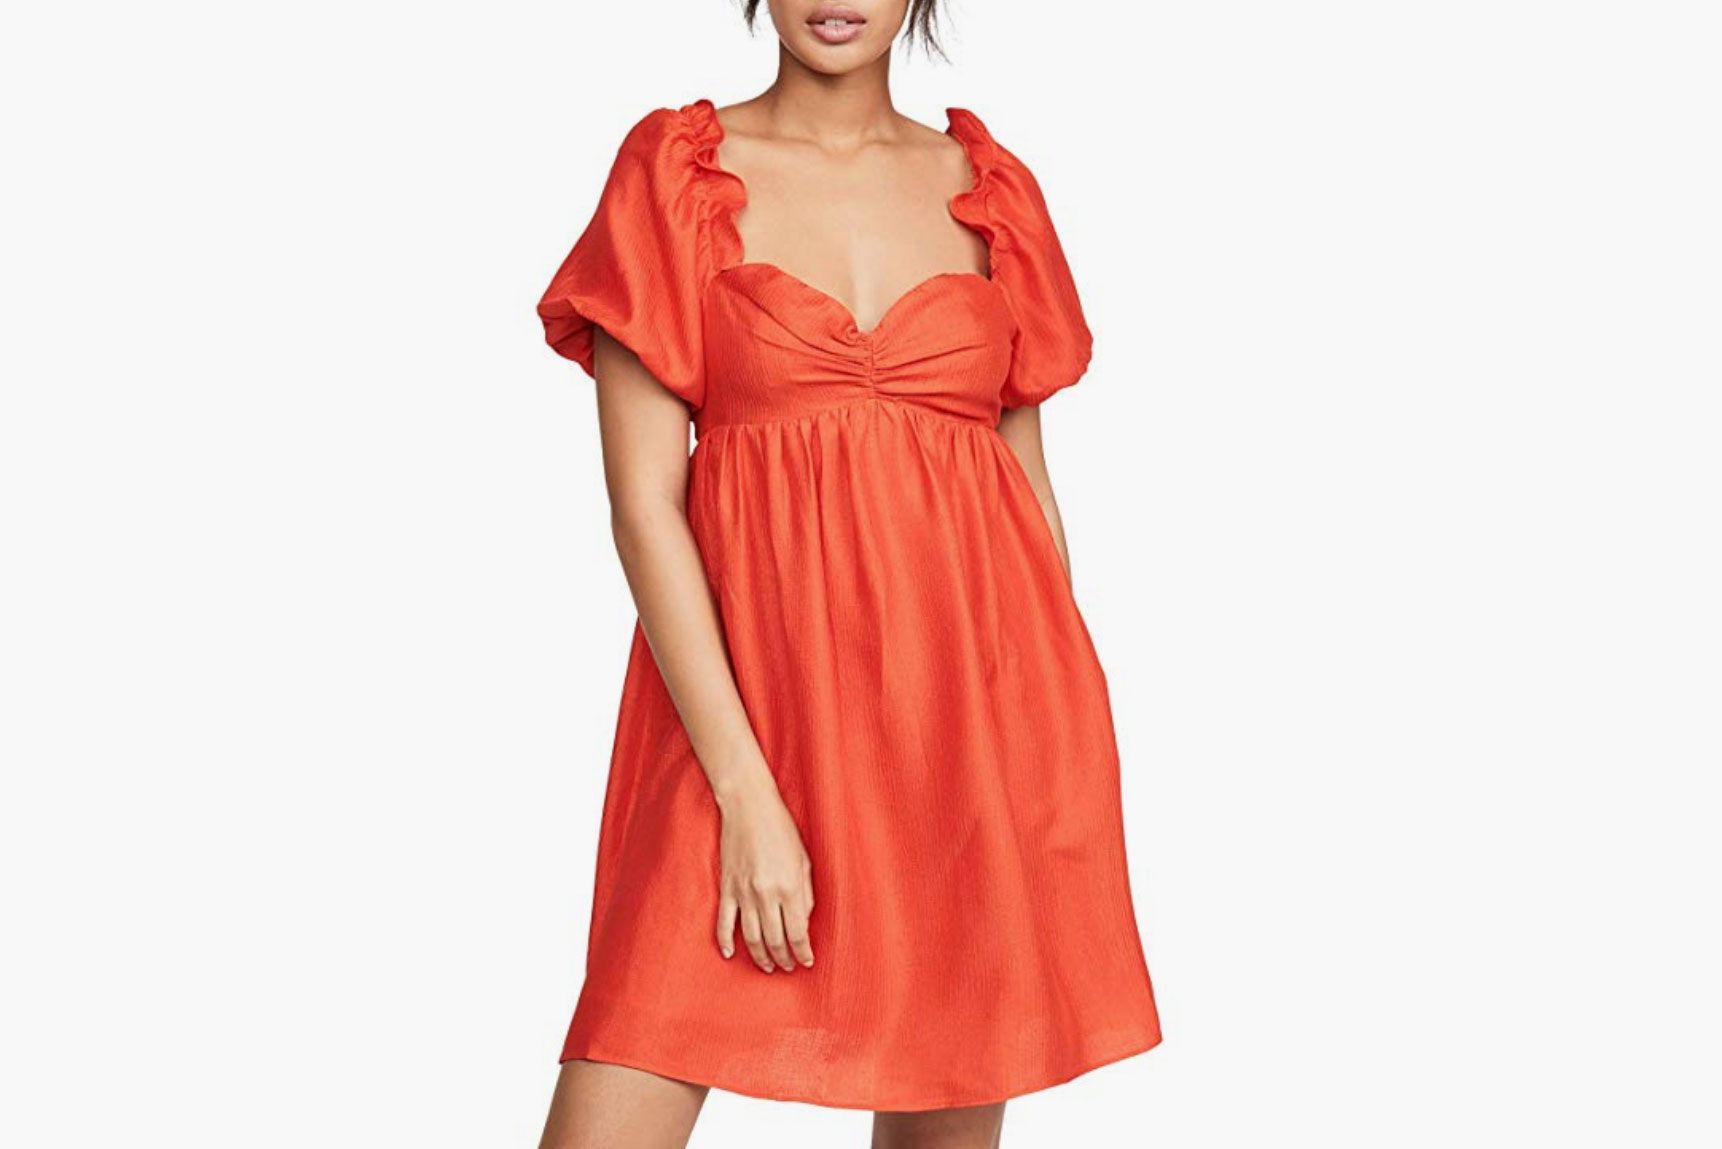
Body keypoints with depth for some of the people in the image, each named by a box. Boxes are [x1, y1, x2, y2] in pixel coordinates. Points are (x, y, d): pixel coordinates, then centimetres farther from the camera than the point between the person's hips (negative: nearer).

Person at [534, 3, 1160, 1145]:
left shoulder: (990, 189, 10)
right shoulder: (675, 170, 1)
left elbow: (1033, 486, 13)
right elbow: (642, 499, -5)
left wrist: (1068, 746, 7)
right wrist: (747, 792, -13)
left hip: (976, 700, 3)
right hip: (740, 699, -2)